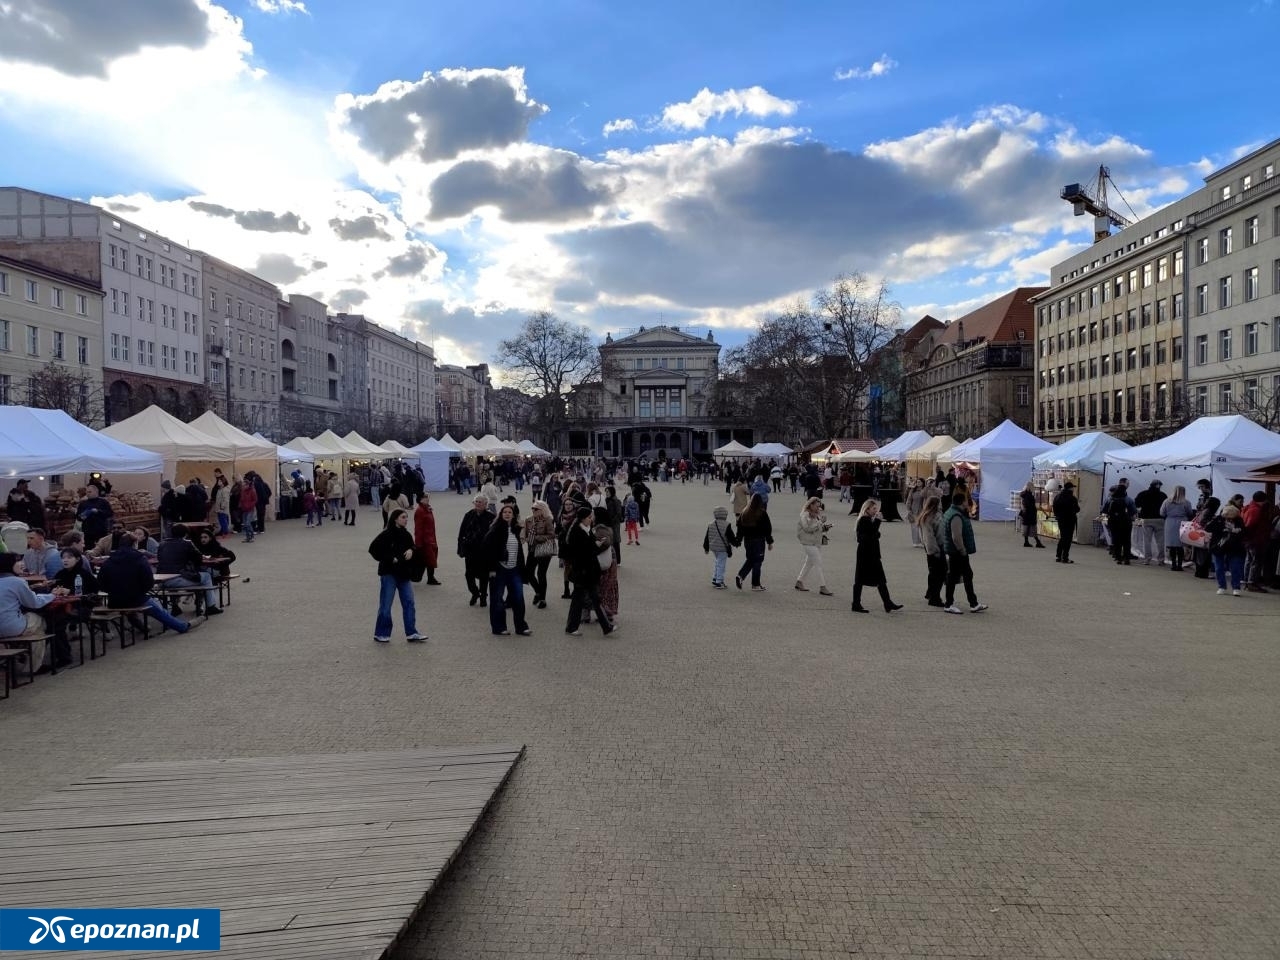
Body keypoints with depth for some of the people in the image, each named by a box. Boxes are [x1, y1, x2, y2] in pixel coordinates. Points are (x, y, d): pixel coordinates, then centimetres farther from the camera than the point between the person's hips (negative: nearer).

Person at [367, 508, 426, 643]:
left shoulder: (407, 535, 7)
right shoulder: (387, 535, -12)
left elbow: (412, 547, 19)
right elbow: (373, 548, -14)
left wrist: (411, 551, -5)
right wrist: (390, 559, -16)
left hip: (404, 574, 6)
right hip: (389, 574, -6)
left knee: (409, 603, 4)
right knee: (386, 605, 1)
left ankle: (411, 633, 8)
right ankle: (380, 634, 14)